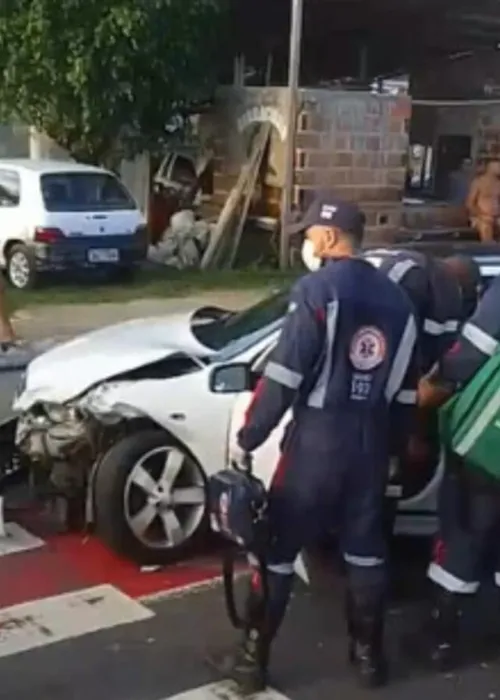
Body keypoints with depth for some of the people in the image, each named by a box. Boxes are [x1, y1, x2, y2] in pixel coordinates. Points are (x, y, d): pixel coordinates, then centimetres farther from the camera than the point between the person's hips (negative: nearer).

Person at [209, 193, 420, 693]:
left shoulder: (317, 289, -11)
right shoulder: (396, 299, 9)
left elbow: (282, 377, -16)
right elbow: (406, 389, 13)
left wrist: (248, 438, -8)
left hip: (317, 440, -6)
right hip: (372, 443, 6)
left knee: (277, 546, 4)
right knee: (365, 548, 17)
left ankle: (252, 659, 11)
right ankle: (368, 654, 28)